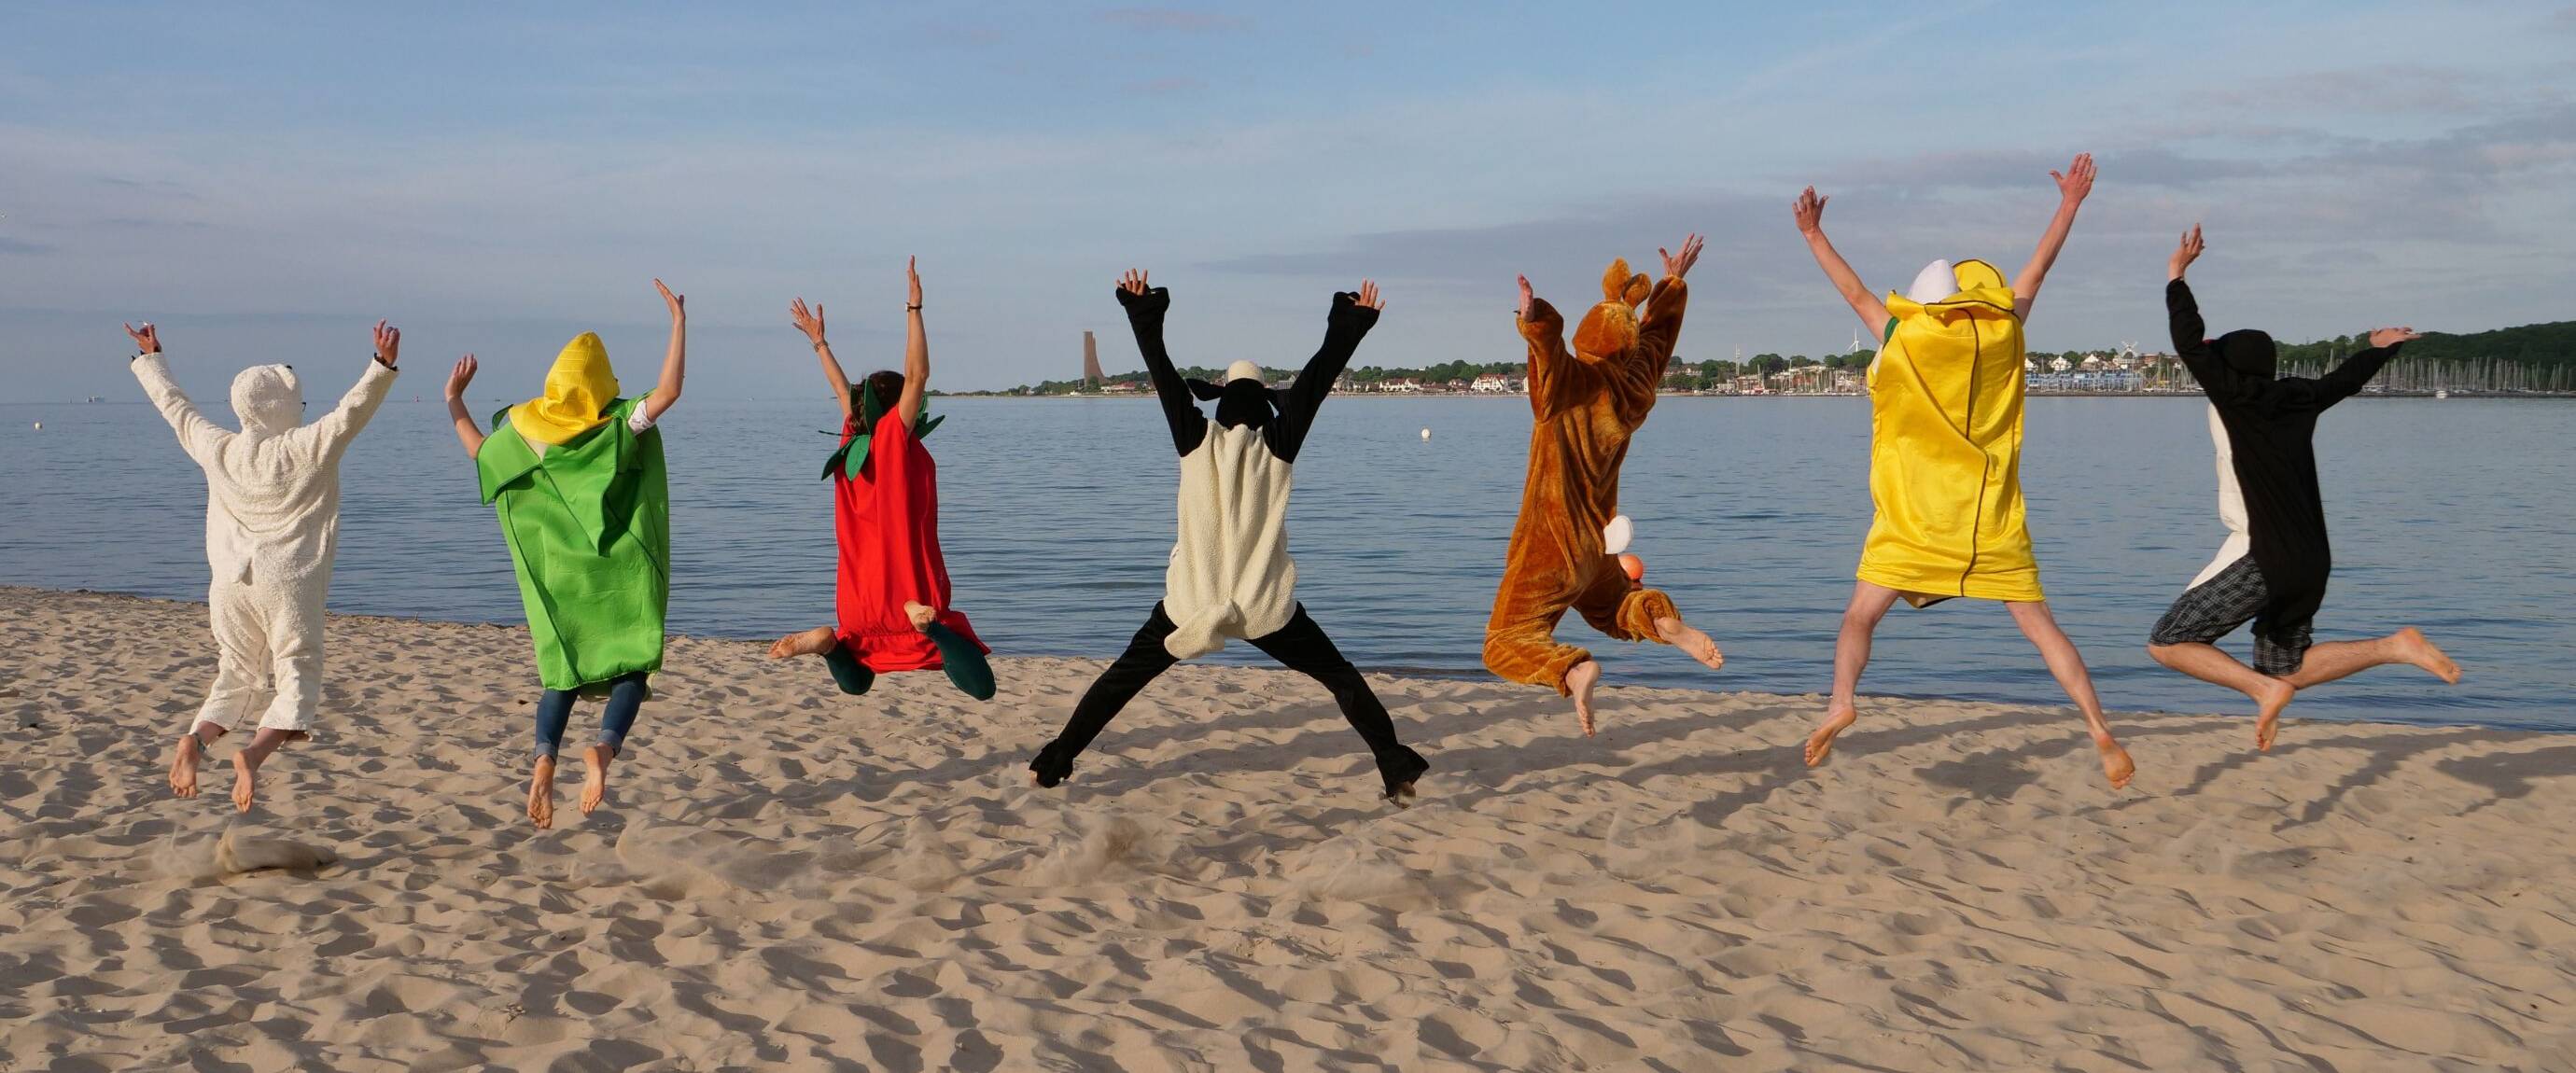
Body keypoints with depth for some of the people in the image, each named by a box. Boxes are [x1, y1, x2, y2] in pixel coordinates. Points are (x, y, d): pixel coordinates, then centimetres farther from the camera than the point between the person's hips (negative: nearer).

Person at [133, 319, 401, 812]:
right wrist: (383, 365, -27)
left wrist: (150, 359, 35)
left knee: (236, 676, 16)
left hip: (230, 581, 5)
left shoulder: (217, 450, 7)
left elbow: (175, 406, 21)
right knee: (297, 678, -1)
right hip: (289, 583, -5)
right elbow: (354, 408, -18)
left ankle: (194, 740, -10)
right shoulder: (308, 448, -7)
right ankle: (255, 752, -26)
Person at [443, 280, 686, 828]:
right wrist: (680, 322, -11)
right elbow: (669, 389, -17)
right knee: (632, 670, 4)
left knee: (563, 675, 12)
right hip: (620, 572, -3)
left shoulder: (524, 425, 3)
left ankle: (545, 758, -14)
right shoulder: (618, 423, -6)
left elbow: (480, 452, 18)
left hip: (557, 573, 3)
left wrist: (454, 402, 31)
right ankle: (603, 749, -24)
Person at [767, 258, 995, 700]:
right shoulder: (893, 438, -10)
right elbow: (918, 374, -18)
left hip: (862, 592, 7)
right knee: (980, 687, -13)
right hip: (906, 584, -7)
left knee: (854, 682, 26)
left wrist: (818, 340, 35)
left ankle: (828, 640, -4)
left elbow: (843, 390, 23)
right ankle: (925, 620, -34)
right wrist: (914, 309, -17)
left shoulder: (853, 439, 6)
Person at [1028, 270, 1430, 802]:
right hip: (1267, 604, 0)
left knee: (1122, 677, 14)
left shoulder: (1198, 440, 0)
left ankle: (1055, 762, 12)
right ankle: (1396, 767, 4)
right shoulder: (1278, 444, -1)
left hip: (1192, 599, 0)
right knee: (1339, 677, 12)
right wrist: (1351, 325, 7)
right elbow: (1317, 378, 2)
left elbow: (1164, 375, 2)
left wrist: (1144, 317, 7)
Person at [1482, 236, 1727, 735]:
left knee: (1505, 645, -6)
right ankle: (1665, 621, -1)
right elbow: (1657, 333, 15)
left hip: (1548, 545, -6)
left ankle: (1574, 671, -35)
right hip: (1598, 543, 6)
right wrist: (1673, 282, 29)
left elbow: (1550, 338, -40)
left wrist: (1535, 319, -62)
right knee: (1613, 610, 33)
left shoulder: (1566, 383, -19)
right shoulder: (1634, 388, -2)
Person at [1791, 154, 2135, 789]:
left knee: (1860, 616, 6)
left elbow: (1856, 292, 10)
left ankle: (1842, 701, -13)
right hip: (1992, 521, 2)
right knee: (2038, 624, 5)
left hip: (1913, 519, -2)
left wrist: (1813, 236, 21)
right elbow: (2036, 271, 16)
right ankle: (2099, 728, -3)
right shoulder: (2003, 334, 4)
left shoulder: (1902, 338, -2)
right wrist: (2069, 207, 29)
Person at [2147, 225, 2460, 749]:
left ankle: (2266, 690, -14)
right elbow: (2346, 378, 30)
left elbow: (2190, 345, -13)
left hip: (2259, 556, -8)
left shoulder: (2234, 400, -7)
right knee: (2285, 667, 21)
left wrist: (2177, 276, -3)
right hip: (2309, 562, 8)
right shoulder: (2299, 399, 12)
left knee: (2167, 643, -3)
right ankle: (2397, 646, 8)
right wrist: (2383, 348, 51)